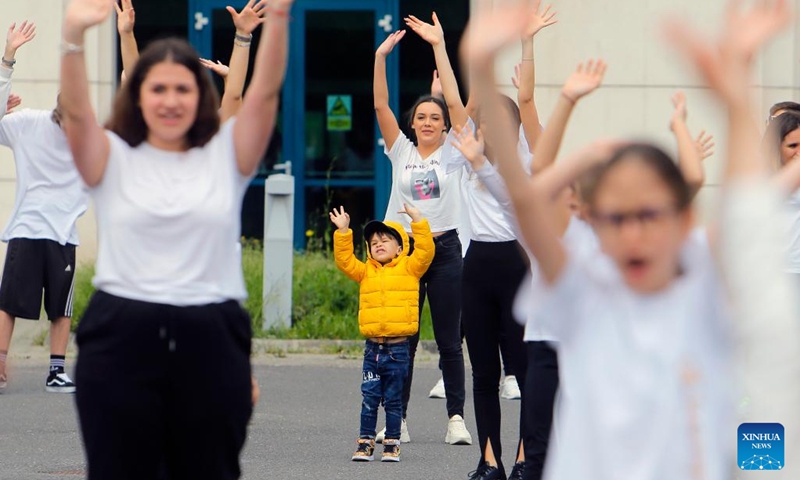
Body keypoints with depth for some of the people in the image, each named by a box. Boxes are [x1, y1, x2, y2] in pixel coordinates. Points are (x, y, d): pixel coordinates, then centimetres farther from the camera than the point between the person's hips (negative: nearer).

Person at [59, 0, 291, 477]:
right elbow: (75, 109, -11)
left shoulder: (226, 157, 9)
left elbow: (265, 91, -3)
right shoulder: (114, 160, 6)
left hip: (211, 343, 1)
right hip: (121, 339, -1)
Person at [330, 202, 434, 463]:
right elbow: (344, 260, 7)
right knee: (369, 399, 4)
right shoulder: (366, 272, 12)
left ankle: (392, 444, 12)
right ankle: (365, 443, 9)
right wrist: (343, 232, -1)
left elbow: (425, 251, -8)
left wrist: (418, 221, -11)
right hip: (372, 346, 3)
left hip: (398, 348, -3)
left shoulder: (409, 269, 3)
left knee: (393, 400, 5)